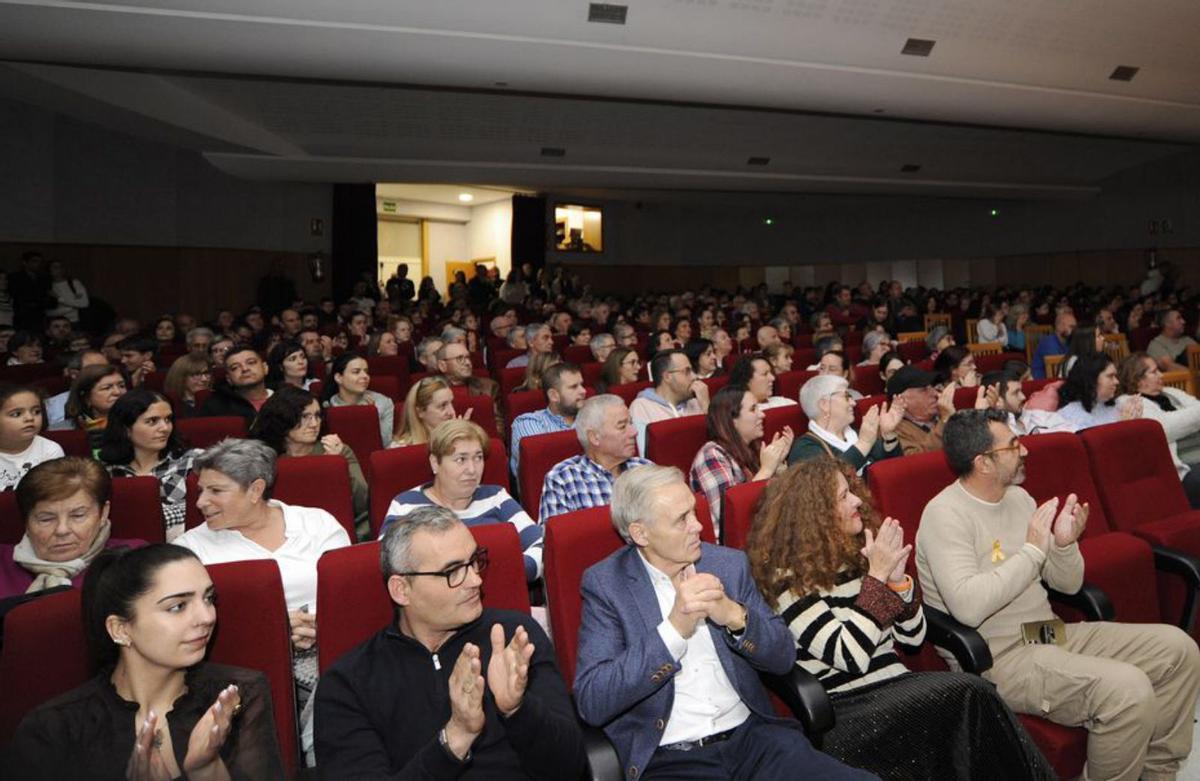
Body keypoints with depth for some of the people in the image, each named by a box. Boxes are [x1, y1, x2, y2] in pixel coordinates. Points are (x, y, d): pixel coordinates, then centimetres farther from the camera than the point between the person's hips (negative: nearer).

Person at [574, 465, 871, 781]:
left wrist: (736, 616, -14)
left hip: (753, 734, 3)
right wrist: (673, 628, -21)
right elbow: (591, 704, -12)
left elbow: (784, 658, 7)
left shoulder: (729, 563, 6)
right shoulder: (605, 583, -5)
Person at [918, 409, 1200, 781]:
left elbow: (1069, 584, 13)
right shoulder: (945, 514, -17)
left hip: (1052, 635, 9)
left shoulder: (1018, 497, 9)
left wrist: (1064, 544, -9)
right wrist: (1033, 549, -22)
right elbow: (968, 607, -32)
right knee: (1129, 690, -26)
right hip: (996, 656, -9)